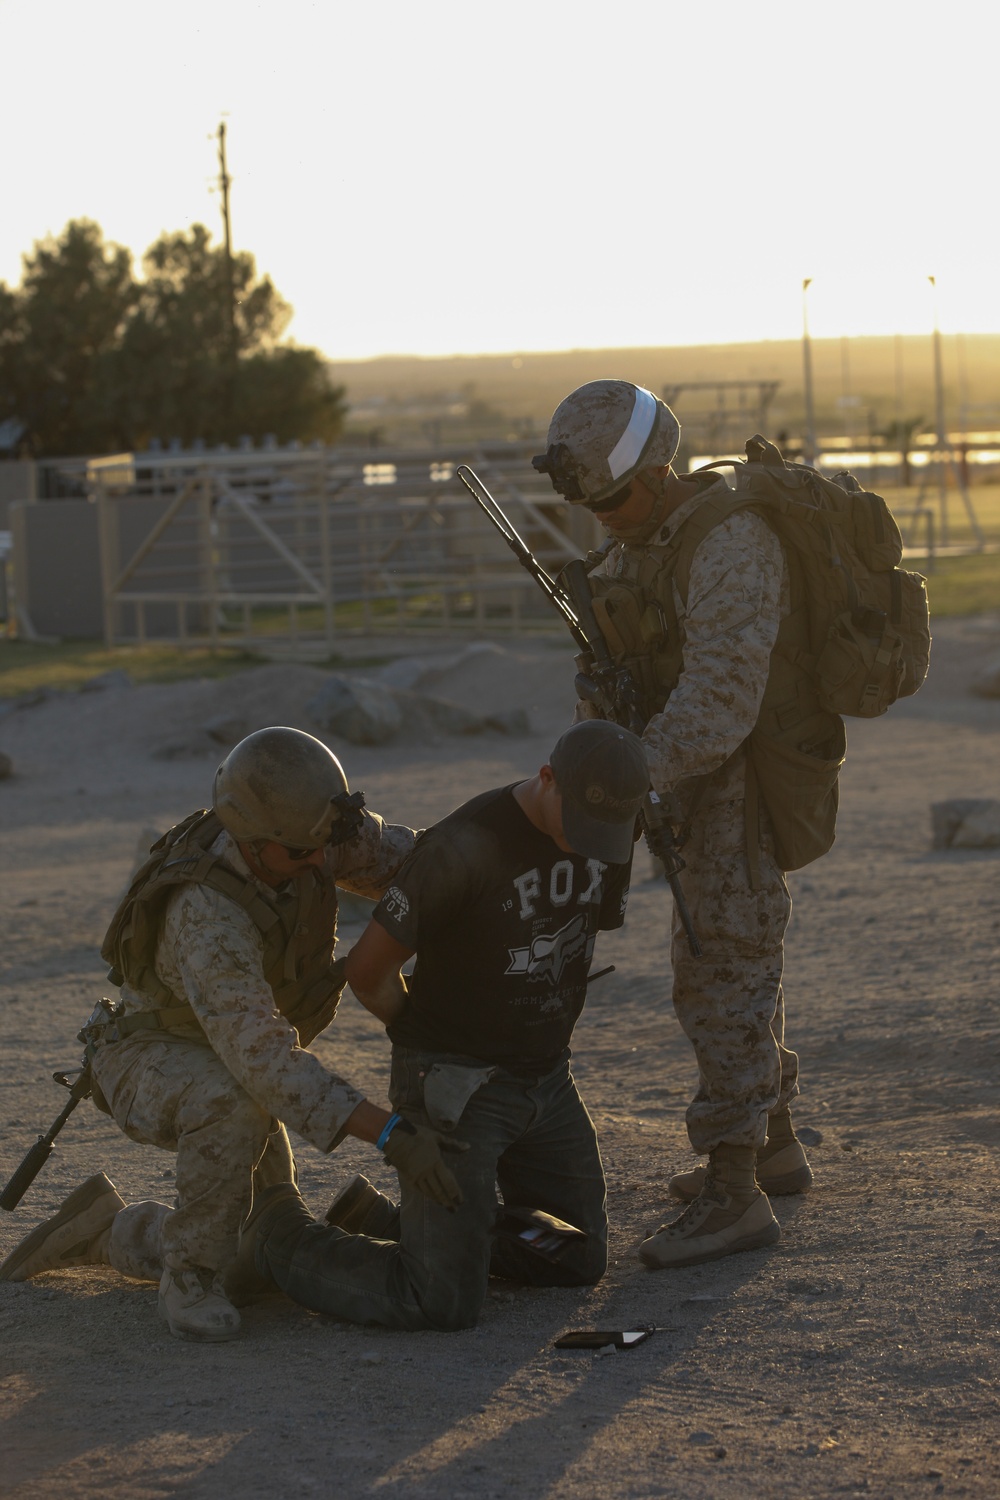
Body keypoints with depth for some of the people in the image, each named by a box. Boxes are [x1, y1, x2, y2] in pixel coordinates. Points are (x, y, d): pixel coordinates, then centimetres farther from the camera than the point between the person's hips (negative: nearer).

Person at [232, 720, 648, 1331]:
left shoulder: (608, 830, -5)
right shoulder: (464, 847, -27)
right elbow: (369, 969, -17)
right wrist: (432, 1044, 2)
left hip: (545, 1079, 8)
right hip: (453, 1088, -8)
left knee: (579, 1261, 16)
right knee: (444, 1303, -14)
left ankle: (381, 1218, 28)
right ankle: (282, 1233, 11)